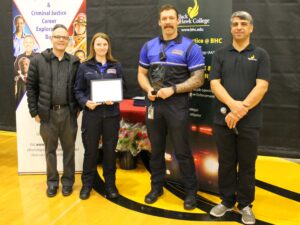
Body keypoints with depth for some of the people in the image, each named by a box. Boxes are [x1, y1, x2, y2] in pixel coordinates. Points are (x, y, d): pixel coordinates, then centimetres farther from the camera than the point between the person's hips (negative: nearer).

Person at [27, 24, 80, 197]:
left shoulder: (74, 62, 3)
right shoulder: (38, 60, -1)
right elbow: (31, 87, 0)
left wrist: (78, 107, 1)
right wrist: (34, 111, -3)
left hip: (68, 112, 1)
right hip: (48, 113, -1)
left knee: (69, 148, 11)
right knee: (50, 149, 12)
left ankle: (68, 181, 26)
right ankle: (52, 181, 27)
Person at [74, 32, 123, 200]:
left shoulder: (116, 66, 7)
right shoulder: (85, 67, 3)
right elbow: (78, 90, 4)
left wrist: (114, 100, -11)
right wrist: (85, 102, -15)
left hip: (111, 114, 1)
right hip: (91, 114, -1)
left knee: (110, 149, 8)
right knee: (90, 150, 6)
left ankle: (110, 184, 24)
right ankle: (87, 184, 23)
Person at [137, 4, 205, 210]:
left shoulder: (190, 47, -5)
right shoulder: (149, 46, 9)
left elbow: (198, 79, -8)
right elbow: (142, 74, 14)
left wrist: (173, 89, -19)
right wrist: (149, 89, -7)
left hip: (178, 105, -4)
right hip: (154, 104, 4)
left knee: (182, 151, 2)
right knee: (156, 148, 14)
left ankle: (191, 191, 17)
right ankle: (157, 187, 29)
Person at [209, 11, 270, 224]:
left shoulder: (260, 55, 3)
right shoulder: (220, 54, 8)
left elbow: (261, 87, -8)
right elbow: (215, 84, -2)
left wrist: (240, 112, -16)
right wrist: (232, 105, -19)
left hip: (249, 121, -1)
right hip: (223, 119, 2)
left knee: (247, 165, 8)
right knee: (226, 163, 11)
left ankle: (245, 205, 23)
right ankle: (227, 200, 26)